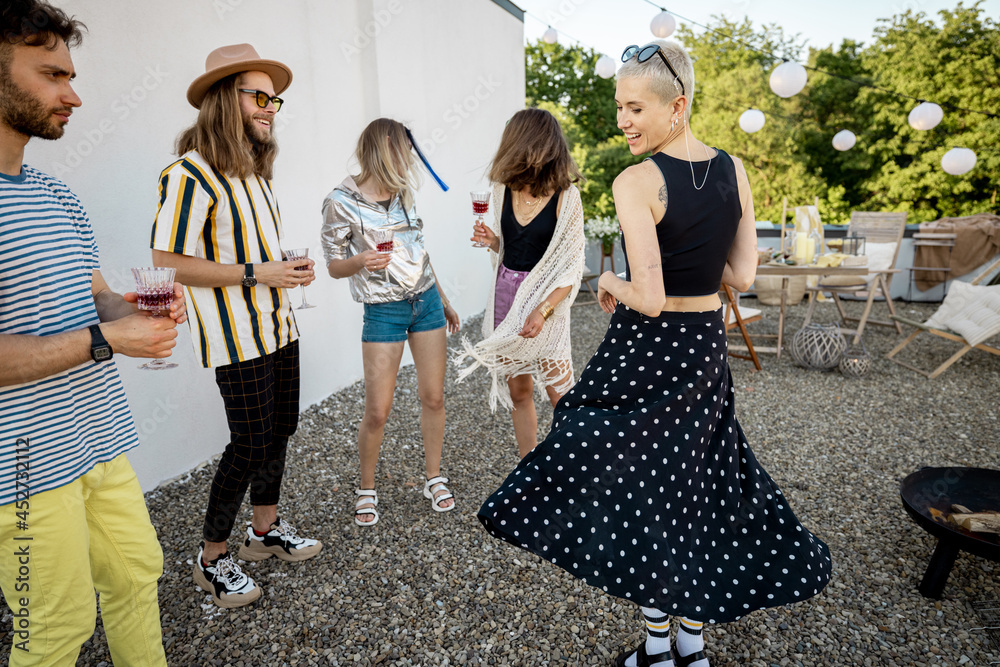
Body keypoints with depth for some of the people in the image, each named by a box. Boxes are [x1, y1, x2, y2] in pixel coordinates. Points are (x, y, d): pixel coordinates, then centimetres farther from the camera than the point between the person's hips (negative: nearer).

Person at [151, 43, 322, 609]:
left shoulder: (255, 170, 13)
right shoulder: (192, 173, -14)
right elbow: (168, 261, -18)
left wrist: (289, 270, 6)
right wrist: (255, 274, -20)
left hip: (278, 326, 9)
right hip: (237, 336, -9)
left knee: (280, 429, 14)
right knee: (251, 443, -3)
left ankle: (266, 529, 34)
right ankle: (212, 557, 18)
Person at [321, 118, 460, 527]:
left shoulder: (402, 195, 8)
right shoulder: (342, 202, -9)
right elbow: (334, 266, -4)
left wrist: (443, 301, 20)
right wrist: (361, 261, -26)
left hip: (426, 302, 5)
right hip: (383, 312, -5)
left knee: (433, 397, 9)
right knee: (377, 412, -2)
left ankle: (434, 479, 26)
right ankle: (366, 490, 21)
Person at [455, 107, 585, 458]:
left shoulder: (565, 196, -11)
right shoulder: (504, 190, 5)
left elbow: (572, 266, -11)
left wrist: (543, 310, -20)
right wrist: (491, 241, -3)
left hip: (546, 298, -5)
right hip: (506, 294, 5)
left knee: (561, 396, -2)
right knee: (518, 393, 12)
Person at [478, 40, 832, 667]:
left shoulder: (636, 182, -18)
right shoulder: (734, 170, 2)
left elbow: (649, 298, -23)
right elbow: (742, 274, 4)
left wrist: (610, 282, -4)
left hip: (646, 349, -6)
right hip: (707, 345, 6)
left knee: (640, 488, 12)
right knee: (694, 485, 18)